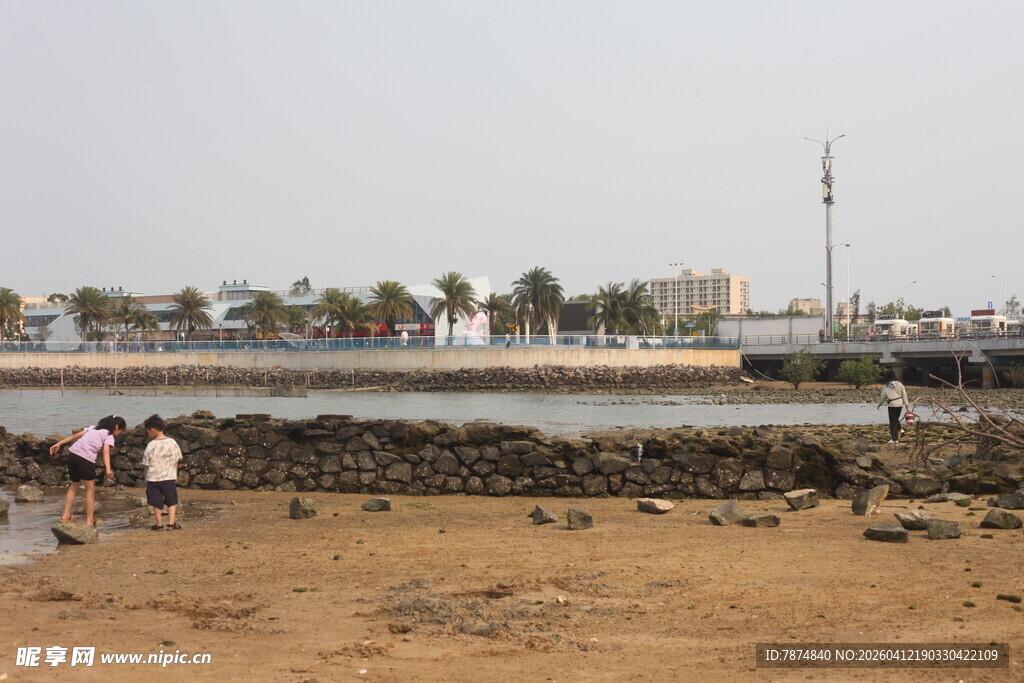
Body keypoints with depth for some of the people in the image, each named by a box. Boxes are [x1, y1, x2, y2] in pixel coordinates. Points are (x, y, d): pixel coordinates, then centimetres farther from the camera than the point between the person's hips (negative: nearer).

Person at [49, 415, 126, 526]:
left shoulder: (94, 427, 25)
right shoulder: (109, 435, 4)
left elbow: (76, 435, 22)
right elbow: (106, 452, -12)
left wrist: (59, 444, 23)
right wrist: (108, 470, -23)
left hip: (72, 453, 7)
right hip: (85, 458, -7)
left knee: (74, 484, 24)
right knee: (90, 488, 8)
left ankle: (66, 515, 26)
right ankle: (89, 520, 9)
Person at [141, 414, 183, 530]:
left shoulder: (151, 445, -11)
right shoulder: (172, 442, -2)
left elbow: (146, 464, -4)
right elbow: (176, 460, 7)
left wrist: (146, 478, 9)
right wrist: (175, 474, 19)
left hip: (153, 478, -2)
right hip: (169, 477, 2)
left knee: (156, 503, 9)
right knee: (172, 501, 13)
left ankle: (159, 524, 15)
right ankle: (171, 523, 6)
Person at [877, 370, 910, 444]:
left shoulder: (886, 386, -5)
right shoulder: (899, 384, -2)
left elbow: (883, 396, 4)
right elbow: (904, 395, 0)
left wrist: (880, 404, 21)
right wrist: (907, 405, 5)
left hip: (892, 405, -2)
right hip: (900, 404, 2)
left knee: (893, 421, 5)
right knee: (896, 419, 21)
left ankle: (895, 439, 5)